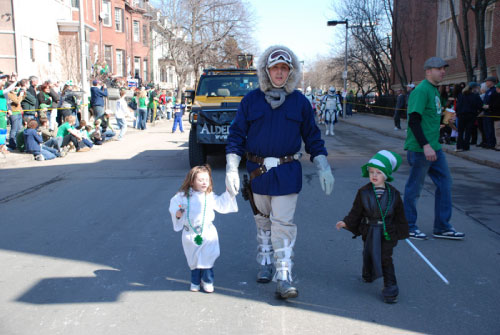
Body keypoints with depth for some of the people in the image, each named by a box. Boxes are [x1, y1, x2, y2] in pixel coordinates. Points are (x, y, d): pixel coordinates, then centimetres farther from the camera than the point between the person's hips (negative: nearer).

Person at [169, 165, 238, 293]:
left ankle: (207, 281, 22)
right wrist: (177, 213, -14)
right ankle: (195, 281, 31)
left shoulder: (210, 197, -2)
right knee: (193, 259, 12)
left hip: (207, 233, 0)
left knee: (207, 258, 3)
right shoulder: (183, 196, -5)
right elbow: (174, 206, 5)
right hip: (190, 234, 0)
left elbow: (222, 204, 5)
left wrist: (228, 193, -3)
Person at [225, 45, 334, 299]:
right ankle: (265, 263, 33)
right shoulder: (251, 100, 2)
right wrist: (231, 168, -5)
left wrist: (323, 168, 3)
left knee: (283, 222, -6)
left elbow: (312, 136, 9)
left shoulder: (299, 102, 3)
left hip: (287, 173, -1)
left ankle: (283, 278, -3)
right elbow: (237, 134, 3)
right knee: (262, 219, 15)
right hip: (257, 171, 2)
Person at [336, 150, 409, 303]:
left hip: (387, 232, -1)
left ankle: (390, 289, 4)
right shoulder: (363, 192, -5)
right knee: (369, 255, 15)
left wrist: (401, 232, 6)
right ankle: (368, 275, 44)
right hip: (369, 232, 1)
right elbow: (356, 212, -2)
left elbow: (400, 215, 4)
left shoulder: (393, 193, -4)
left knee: (386, 259, -3)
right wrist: (346, 223, -13)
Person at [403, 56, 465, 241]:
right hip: (419, 149, -10)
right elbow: (413, 120, -23)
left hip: (434, 147, 10)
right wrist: (426, 145, -27)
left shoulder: (434, 90, 15)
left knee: (445, 182, 11)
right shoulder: (421, 90, -16)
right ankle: (408, 227, 16)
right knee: (414, 187, 2)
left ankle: (442, 227, 20)